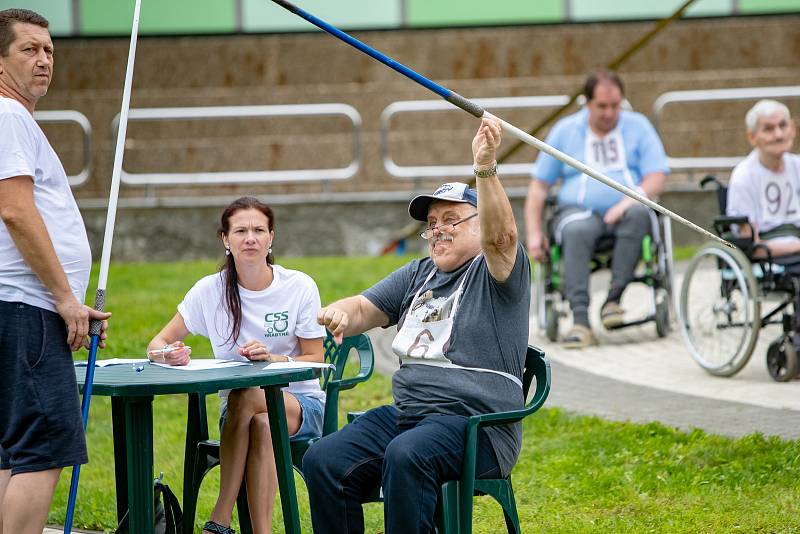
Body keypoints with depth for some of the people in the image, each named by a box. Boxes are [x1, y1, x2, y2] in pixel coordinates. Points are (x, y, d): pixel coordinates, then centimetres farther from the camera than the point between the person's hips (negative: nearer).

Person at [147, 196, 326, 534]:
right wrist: (167, 354, -27)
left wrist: (274, 358, -24)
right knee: (263, 425, -36)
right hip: (238, 409, 1)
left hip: (300, 403, -1)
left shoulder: (300, 287, -6)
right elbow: (158, 344, -1)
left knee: (245, 395, -34)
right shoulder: (211, 290, -2)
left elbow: (315, 361, -3)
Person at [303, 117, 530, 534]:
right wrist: (340, 314, -8)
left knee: (405, 456, -38)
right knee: (323, 461, -16)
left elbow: (500, 234, -19)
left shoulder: (498, 272, 2)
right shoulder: (418, 276, 24)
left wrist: (486, 169, -36)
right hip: (405, 414, 7)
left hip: (475, 424, -7)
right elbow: (365, 309, 18)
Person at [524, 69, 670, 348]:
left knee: (638, 213, -36)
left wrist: (629, 201, -18)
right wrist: (533, 233, 0)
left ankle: (613, 299, -32)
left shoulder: (638, 126, 11)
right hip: (578, 210, 0)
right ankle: (580, 319, -42)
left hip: (624, 209, 0)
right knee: (576, 230, -36)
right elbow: (539, 185, 12)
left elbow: (656, 178, 2)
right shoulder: (564, 130, 13)